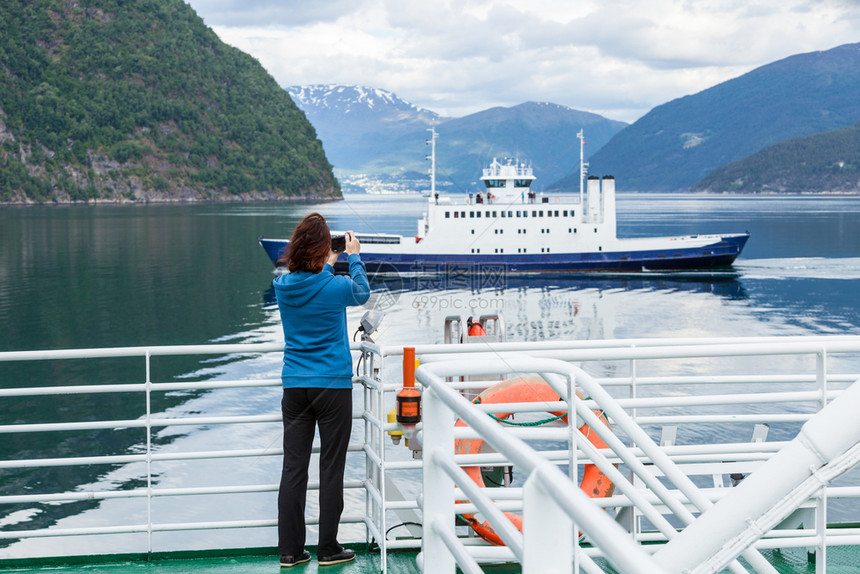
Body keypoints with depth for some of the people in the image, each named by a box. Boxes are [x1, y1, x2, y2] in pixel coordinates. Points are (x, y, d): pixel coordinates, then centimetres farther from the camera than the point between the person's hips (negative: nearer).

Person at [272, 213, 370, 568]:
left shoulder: (283, 286, 0)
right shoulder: (334, 287, -10)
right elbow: (362, 294, 13)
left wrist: (327, 266, 33)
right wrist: (354, 257, 23)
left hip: (295, 387, 4)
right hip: (333, 385, -4)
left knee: (293, 468, 5)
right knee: (331, 469, 3)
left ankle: (290, 551, 8)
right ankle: (328, 549, 8)